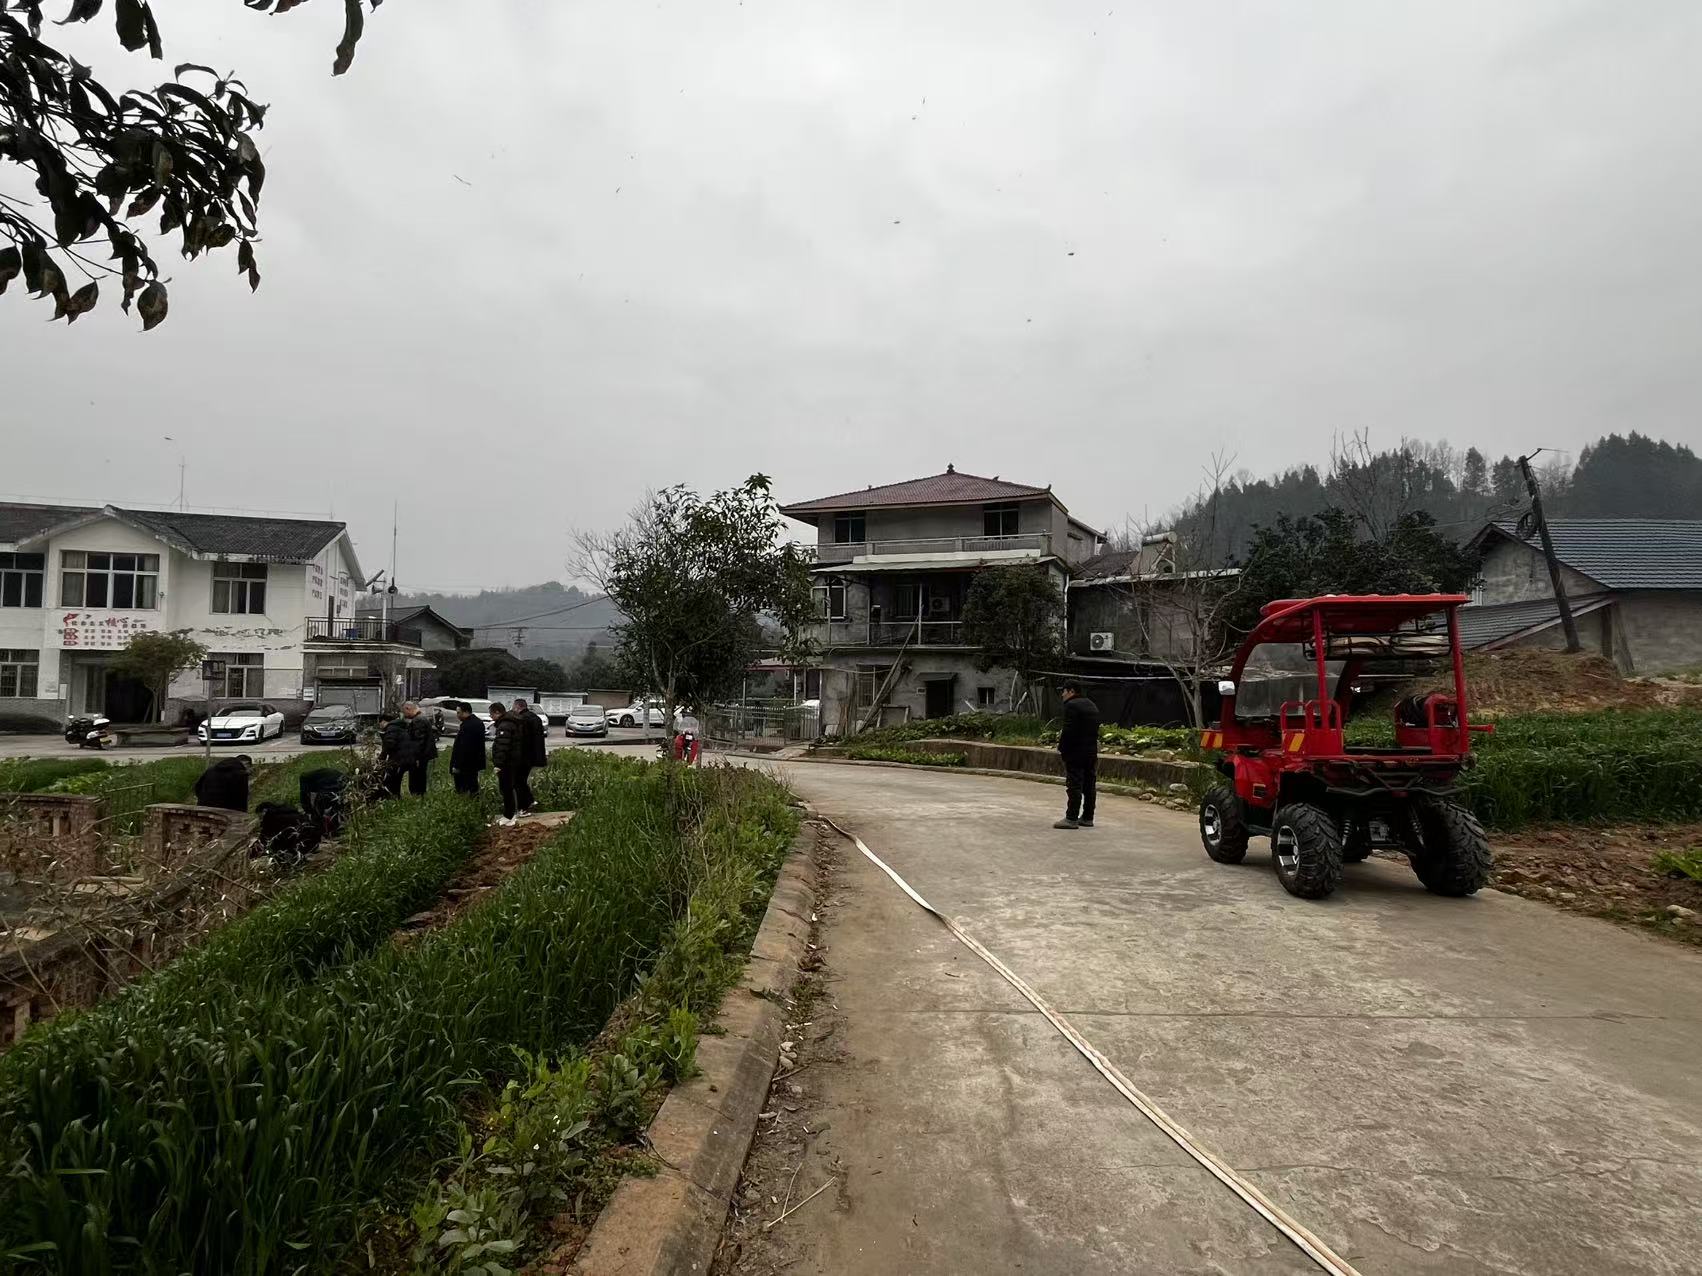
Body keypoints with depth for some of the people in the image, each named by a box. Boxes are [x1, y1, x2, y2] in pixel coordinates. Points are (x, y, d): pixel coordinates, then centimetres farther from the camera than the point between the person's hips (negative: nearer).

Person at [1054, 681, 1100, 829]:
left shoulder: (1071, 706, -12)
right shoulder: (1092, 706, 17)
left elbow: (1069, 730, -19)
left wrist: (1061, 748, -8)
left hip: (1075, 752, -9)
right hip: (1091, 752, 9)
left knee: (1074, 786, -7)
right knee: (1089, 786, 9)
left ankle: (1071, 818, -7)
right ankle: (1087, 818, 14)